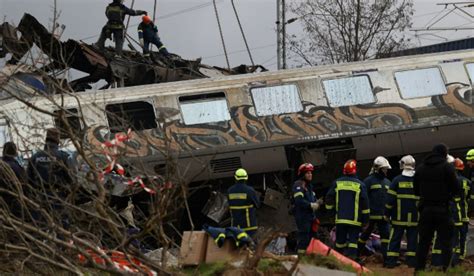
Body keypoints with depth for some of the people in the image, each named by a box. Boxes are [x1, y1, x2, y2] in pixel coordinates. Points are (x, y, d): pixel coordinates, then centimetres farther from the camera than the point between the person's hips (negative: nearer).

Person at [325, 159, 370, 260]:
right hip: (354, 219, -3)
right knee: (353, 240, -4)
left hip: (340, 218, 3)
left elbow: (329, 198, 8)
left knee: (340, 240, 11)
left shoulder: (337, 183, 4)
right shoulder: (359, 185, -3)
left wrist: (329, 208, 23)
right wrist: (366, 217, 4)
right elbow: (364, 202, -2)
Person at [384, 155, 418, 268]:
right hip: (414, 218, 1)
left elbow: (390, 199, -4)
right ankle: (411, 260, 2)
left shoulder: (397, 180, -4)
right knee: (412, 239, 5)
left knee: (395, 238, 3)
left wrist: (387, 214, 4)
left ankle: (391, 261, 0)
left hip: (399, 217, -1)